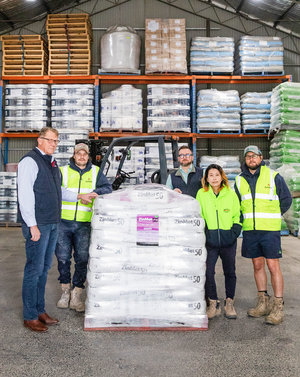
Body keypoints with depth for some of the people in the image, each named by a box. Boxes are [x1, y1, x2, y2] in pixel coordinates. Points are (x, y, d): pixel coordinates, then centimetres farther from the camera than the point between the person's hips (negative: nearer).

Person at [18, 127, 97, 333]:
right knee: (34, 270, -1)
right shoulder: (30, 161, -10)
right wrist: (32, 225, -19)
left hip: (53, 224, 9)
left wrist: (79, 196, 16)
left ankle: (40, 310, 26)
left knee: (44, 269, 15)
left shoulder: (52, 163, 16)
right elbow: (25, 195, -16)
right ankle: (30, 316, 11)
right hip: (37, 225, -9)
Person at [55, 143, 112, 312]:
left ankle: (76, 295, 12)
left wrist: (94, 193, -18)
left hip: (84, 224, 0)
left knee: (82, 259, -1)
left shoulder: (95, 172, 11)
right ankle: (65, 291, 26)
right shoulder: (63, 171, 8)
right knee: (63, 257, 6)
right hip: (63, 222, 0)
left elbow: (108, 188, 2)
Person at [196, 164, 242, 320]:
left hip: (228, 239, 1)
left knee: (229, 272, 8)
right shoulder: (201, 194, 3)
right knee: (207, 272, -6)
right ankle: (213, 304, 10)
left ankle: (229, 303, 25)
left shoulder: (231, 194, 4)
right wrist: (202, 232, 0)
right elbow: (199, 216, 10)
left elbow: (237, 215, 11)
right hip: (210, 239, 0)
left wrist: (235, 230, -2)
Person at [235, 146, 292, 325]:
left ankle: (278, 307, 6)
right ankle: (263, 303, 23)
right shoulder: (240, 180, 10)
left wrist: (271, 216, 4)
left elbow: (286, 200, 6)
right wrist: (247, 218, 10)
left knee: (273, 266, -4)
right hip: (249, 230, 4)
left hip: (270, 230, -4)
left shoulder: (273, 176, 0)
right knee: (258, 265, 11)